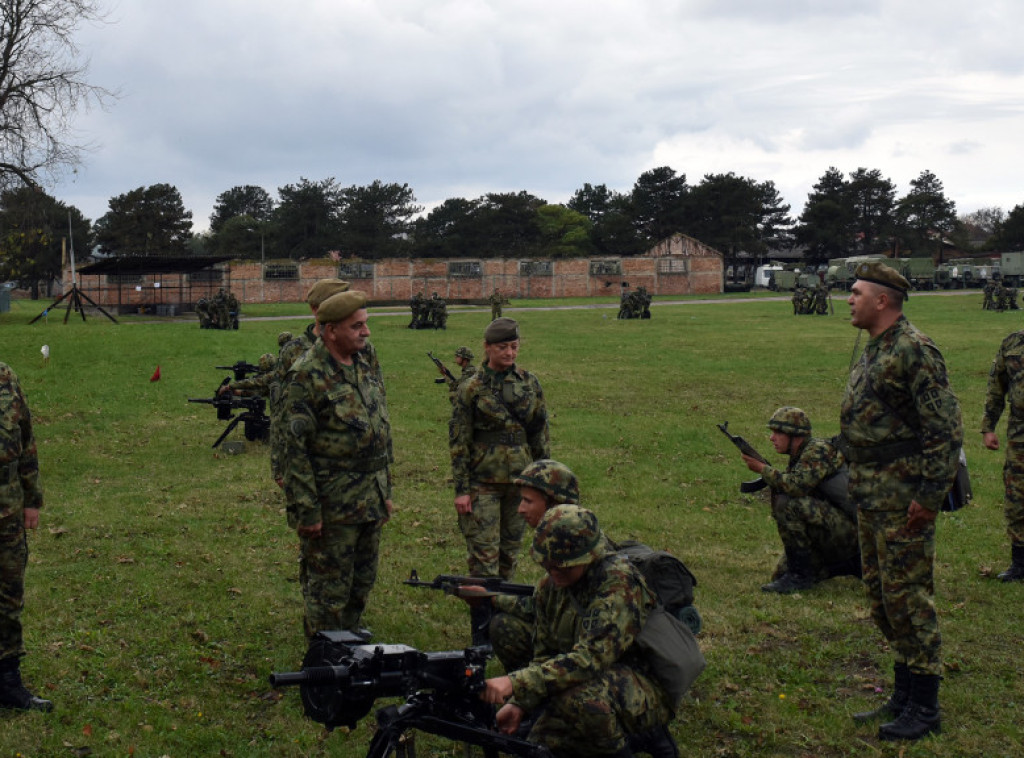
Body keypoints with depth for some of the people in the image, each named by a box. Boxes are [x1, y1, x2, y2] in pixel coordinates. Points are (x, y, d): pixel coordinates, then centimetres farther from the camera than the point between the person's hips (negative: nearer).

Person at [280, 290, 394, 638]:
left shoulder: (367, 366, 9)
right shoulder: (308, 375, -15)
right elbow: (296, 447, -16)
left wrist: (385, 491, 17)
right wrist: (306, 511, -17)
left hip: (370, 501, 7)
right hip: (332, 505, -7)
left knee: (362, 583, 17)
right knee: (329, 589, 3)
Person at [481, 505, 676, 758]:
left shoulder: (618, 581, -22)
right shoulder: (549, 587, 3)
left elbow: (591, 659, -31)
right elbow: (545, 656, 10)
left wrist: (516, 683, -36)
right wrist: (518, 704, -8)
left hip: (645, 690, -7)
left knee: (579, 697, -35)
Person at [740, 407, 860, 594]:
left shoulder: (818, 449, -15)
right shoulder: (797, 458, 14)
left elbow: (798, 486, -29)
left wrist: (763, 469, -19)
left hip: (848, 528, -10)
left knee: (787, 504, -26)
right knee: (782, 573, 9)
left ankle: (801, 575, -16)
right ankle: (851, 564, 18)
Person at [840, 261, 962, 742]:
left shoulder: (914, 351, -16)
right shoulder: (875, 350, 14)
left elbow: (946, 430, -19)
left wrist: (930, 495, -21)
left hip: (903, 498, -10)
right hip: (871, 497, 10)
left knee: (907, 596, -4)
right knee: (880, 595, 15)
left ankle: (925, 708, 7)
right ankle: (904, 696, 27)